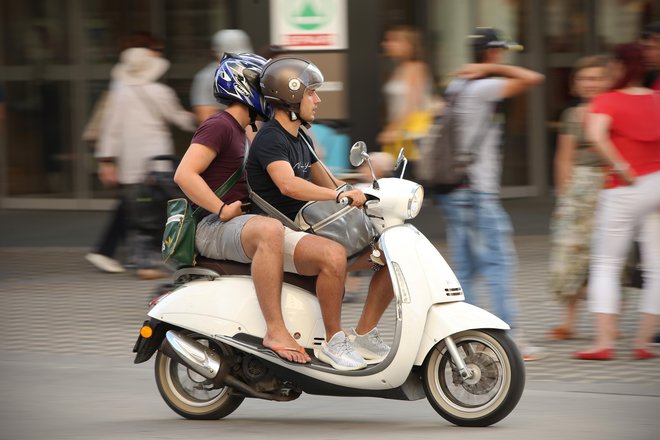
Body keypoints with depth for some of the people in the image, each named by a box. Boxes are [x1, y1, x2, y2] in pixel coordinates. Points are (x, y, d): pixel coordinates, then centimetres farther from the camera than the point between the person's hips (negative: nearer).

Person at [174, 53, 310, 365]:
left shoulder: (240, 130, 24)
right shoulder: (218, 126, -9)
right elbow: (184, 174, -21)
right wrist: (223, 209, -24)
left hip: (241, 222, 11)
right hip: (213, 229, -11)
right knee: (270, 232, -40)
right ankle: (275, 330, -42)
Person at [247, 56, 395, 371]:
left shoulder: (301, 139, 16)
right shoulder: (269, 139, -14)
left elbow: (325, 182, 26)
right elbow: (288, 184, -32)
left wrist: (360, 197, 9)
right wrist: (340, 195, -41)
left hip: (308, 231, 10)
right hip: (277, 235, -9)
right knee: (333, 255, -39)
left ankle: (363, 335, 1)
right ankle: (333, 342, -26)